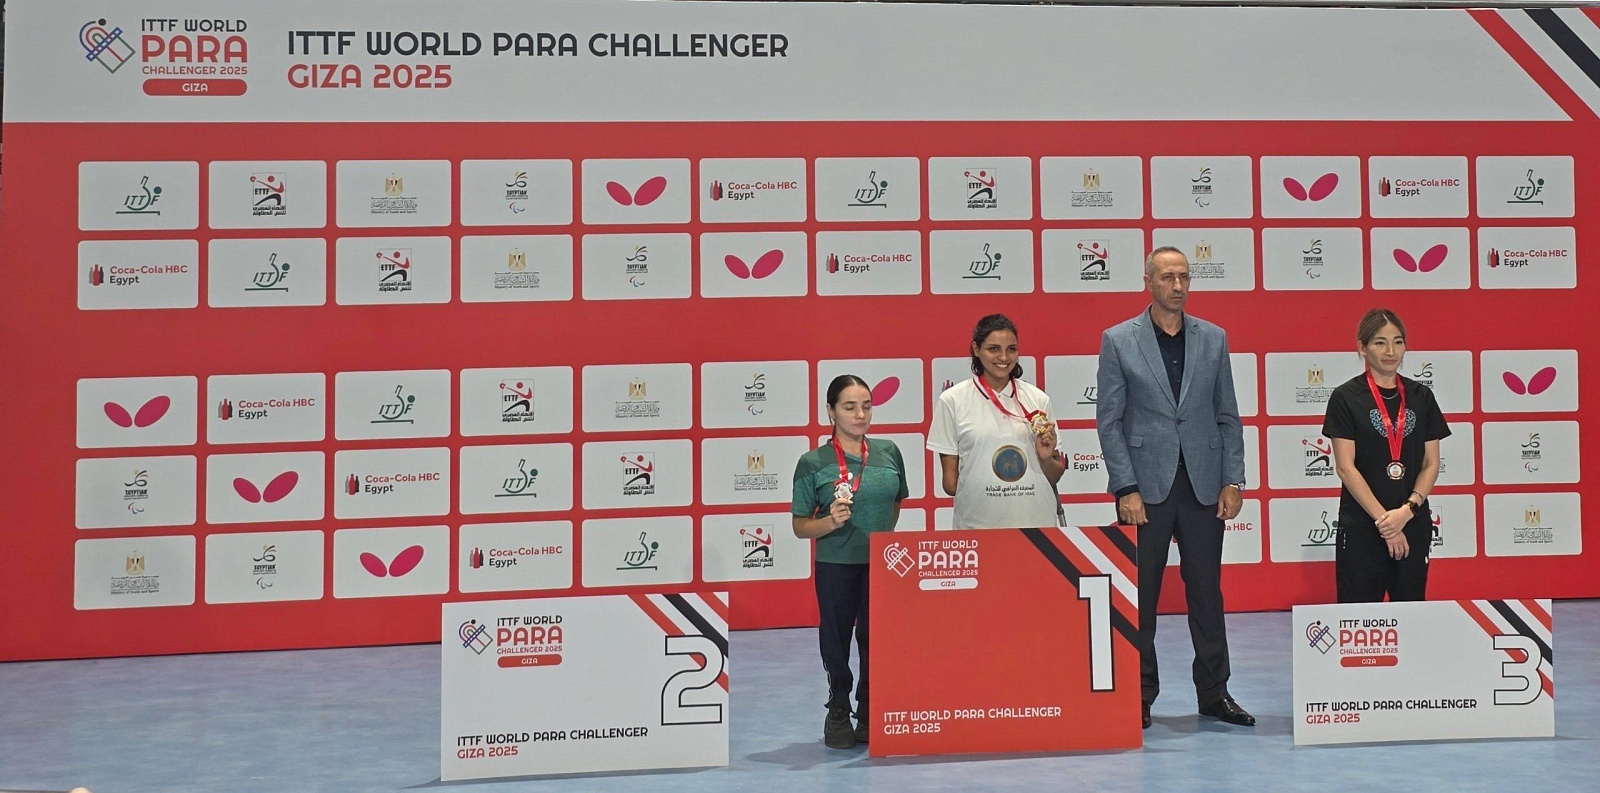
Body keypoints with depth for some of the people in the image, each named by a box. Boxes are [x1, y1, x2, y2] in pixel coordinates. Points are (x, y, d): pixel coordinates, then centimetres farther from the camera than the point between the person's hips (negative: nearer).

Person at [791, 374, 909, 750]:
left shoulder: (889, 452, 2)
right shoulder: (813, 463, -6)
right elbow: (800, 527, -4)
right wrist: (831, 522, -21)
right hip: (836, 566, -2)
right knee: (837, 640, 10)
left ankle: (870, 715, 24)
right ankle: (838, 712, 30)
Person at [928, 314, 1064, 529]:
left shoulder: (1037, 399, 7)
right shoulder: (952, 400, -1)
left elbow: (1054, 477, 12)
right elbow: (950, 480, 1)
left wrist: (1046, 457, -6)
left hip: (1037, 521, 2)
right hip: (978, 523, -2)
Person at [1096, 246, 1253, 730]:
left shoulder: (1213, 339, 9)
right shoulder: (1119, 341, 0)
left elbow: (1228, 415, 10)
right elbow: (1109, 420, -3)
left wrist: (1232, 480, 1)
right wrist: (1126, 488, -9)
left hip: (1203, 486, 3)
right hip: (1146, 487, -2)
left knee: (1207, 591, 8)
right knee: (1140, 596, 3)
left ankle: (1214, 693, 18)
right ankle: (1140, 697, 13)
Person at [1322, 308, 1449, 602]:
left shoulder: (1421, 396, 7)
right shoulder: (1346, 397, -4)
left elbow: (1431, 464, 6)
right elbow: (1345, 467, -8)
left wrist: (1407, 510, -10)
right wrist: (1383, 519, -13)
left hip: (1414, 524, 4)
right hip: (1361, 526, -3)